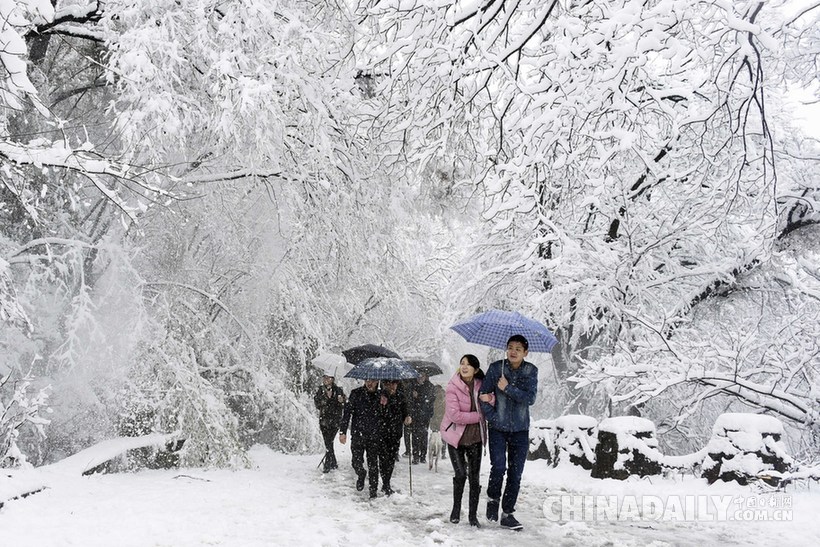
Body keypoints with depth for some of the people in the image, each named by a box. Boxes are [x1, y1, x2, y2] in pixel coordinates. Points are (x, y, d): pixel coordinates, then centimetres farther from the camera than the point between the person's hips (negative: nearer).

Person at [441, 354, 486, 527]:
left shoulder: (480, 385, -1)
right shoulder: (453, 388, -14)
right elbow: (455, 415, -21)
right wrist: (479, 416, -15)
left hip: (475, 437, 3)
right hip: (456, 437, -3)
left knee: (474, 477, 3)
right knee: (460, 475, -6)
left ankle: (473, 515, 15)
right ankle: (456, 509, 16)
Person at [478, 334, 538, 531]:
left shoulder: (531, 371, 1)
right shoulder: (495, 368, -2)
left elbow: (530, 398, -10)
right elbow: (483, 395, -2)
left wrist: (507, 388, -17)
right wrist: (492, 416, -11)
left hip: (520, 430, 2)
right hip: (498, 428, -2)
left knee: (516, 473, 4)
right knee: (498, 467, -14)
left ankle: (507, 513, 17)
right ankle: (493, 499, 14)